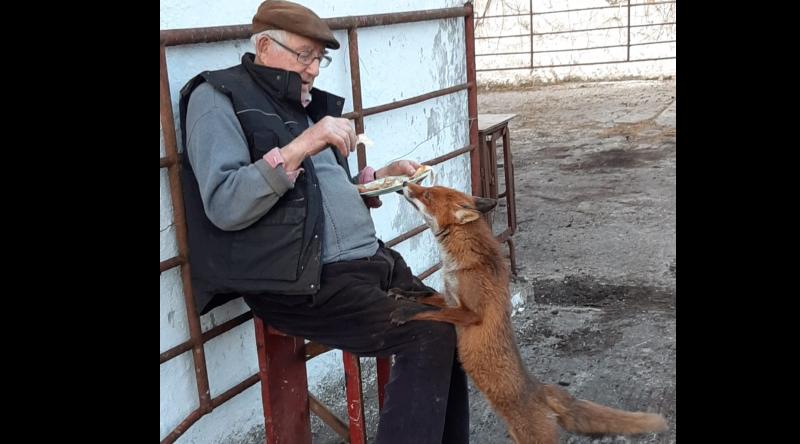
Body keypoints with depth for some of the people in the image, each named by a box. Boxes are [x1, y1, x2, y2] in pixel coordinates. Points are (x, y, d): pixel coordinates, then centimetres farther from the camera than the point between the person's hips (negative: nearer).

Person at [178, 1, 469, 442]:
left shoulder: (304, 102, 20)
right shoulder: (218, 98, -6)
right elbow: (224, 207, -19)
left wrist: (379, 176, 10)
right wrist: (299, 146, -24)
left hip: (368, 258, 9)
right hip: (302, 281, -9)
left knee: (450, 325, 1)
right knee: (428, 336, -19)